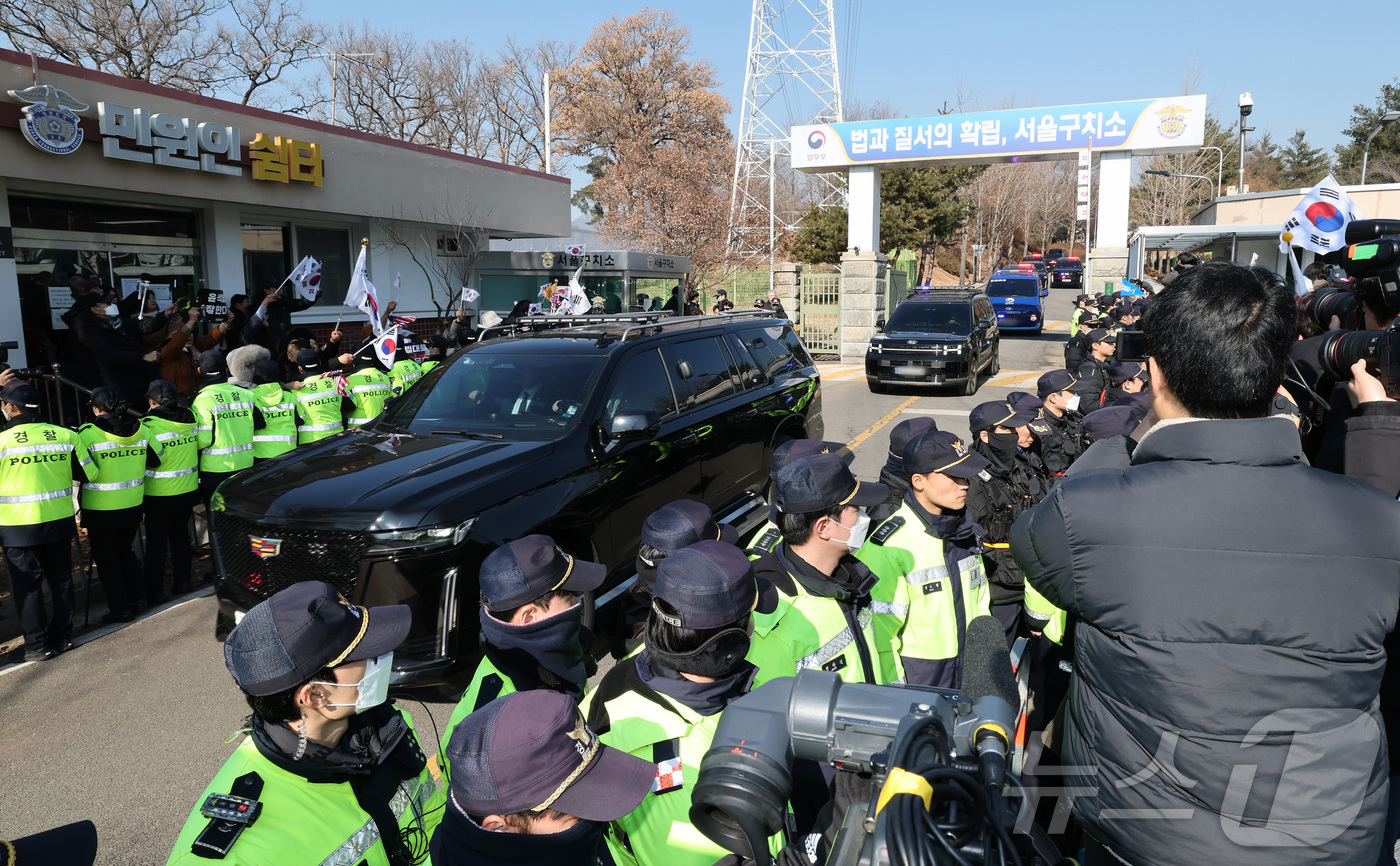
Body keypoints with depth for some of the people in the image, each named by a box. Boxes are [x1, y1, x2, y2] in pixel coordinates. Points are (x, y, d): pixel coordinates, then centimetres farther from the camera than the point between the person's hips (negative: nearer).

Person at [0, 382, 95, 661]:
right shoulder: (66, 436, -6)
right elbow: (89, 473, 1)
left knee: (27, 586, 7)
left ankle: (38, 645, 12)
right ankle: (63, 635, 24)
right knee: (61, 579, 16)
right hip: (59, 522, 3)